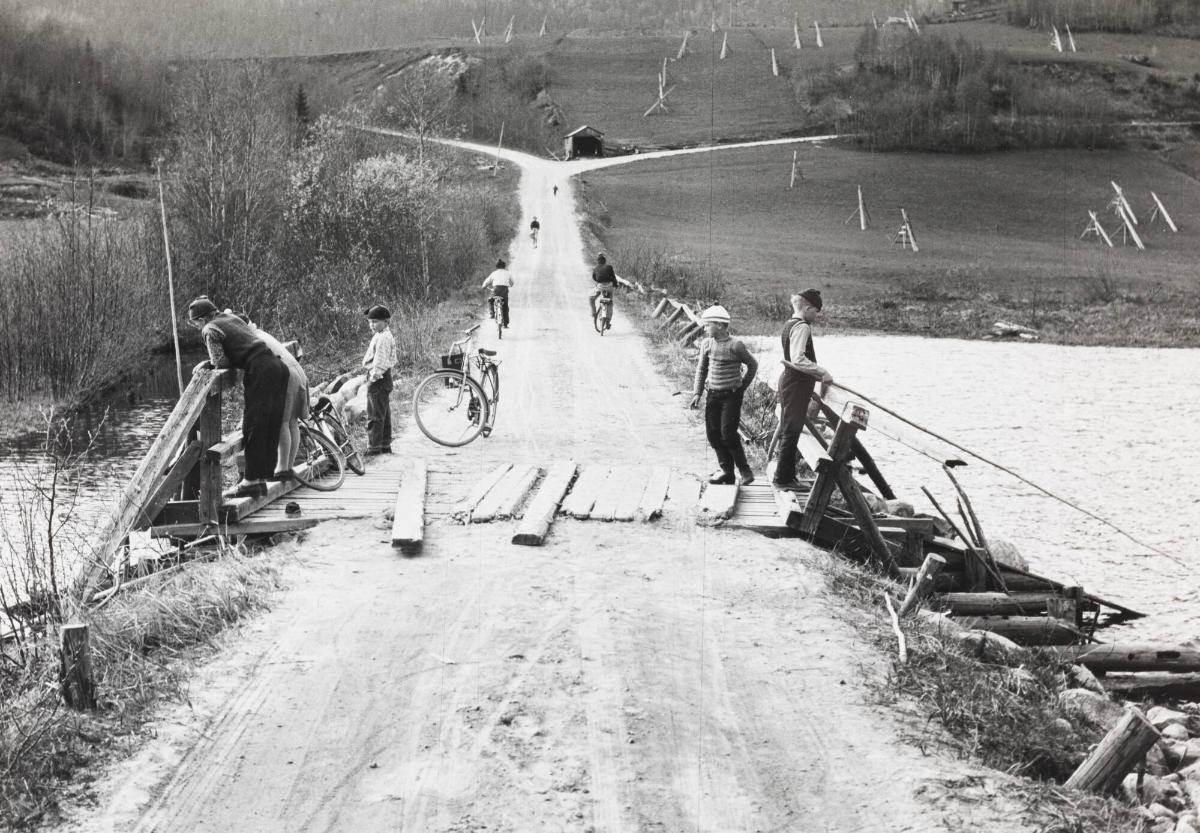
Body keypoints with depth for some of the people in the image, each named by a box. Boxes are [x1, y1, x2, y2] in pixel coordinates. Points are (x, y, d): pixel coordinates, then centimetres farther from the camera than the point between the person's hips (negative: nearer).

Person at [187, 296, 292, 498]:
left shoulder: (210, 330, 1)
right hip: (278, 366, 8)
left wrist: (207, 364, 15)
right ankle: (262, 478, 16)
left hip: (261, 371, -8)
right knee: (271, 426, 10)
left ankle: (251, 481, -1)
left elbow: (221, 362, -6)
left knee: (253, 427, -3)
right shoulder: (232, 317, 25)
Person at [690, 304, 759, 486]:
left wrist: (742, 386, 6)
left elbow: (753, 365, 3)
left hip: (731, 396, -5)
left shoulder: (735, 345, -11)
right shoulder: (706, 344, 4)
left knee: (728, 433, -12)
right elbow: (701, 369, 12)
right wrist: (697, 393, 5)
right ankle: (726, 471, 16)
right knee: (713, 434, 3)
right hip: (713, 395, 5)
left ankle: (745, 471, 3)